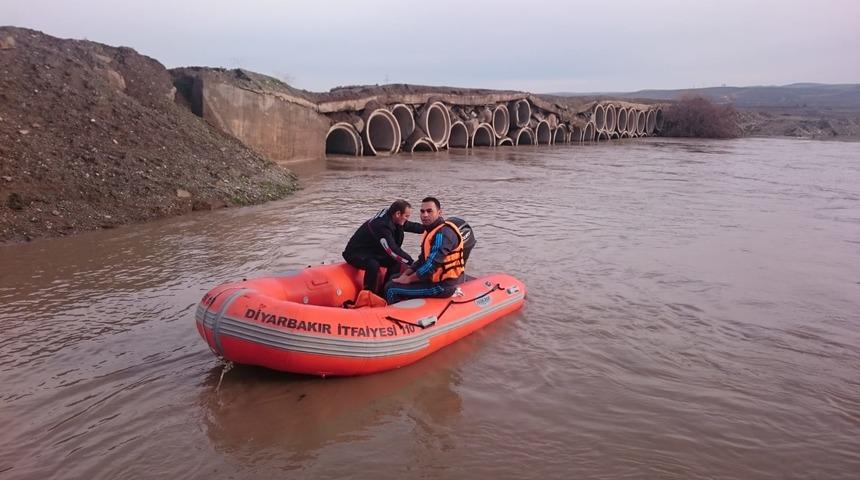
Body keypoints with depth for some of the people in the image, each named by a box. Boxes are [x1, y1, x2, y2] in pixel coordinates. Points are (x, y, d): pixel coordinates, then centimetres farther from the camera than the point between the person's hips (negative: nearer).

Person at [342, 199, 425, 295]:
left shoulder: (389, 216, -4)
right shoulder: (381, 226, -31)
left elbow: (411, 226, 8)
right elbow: (392, 250, -33)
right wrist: (410, 262, -30)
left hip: (372, 251, 10)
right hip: (355, 254, -10)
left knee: (395, 262, 3)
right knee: (373, 265, -35)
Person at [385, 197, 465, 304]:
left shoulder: (443, 233, -22)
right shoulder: (431, 230, 12)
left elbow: (431, 266, -26)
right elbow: (422, 260, 15)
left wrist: (408, 279, -15)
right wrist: (405, 275, 2)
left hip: (442, 285, -10)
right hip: (436, 277, 10)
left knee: (391, 289, -10)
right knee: (394, 278, 18)